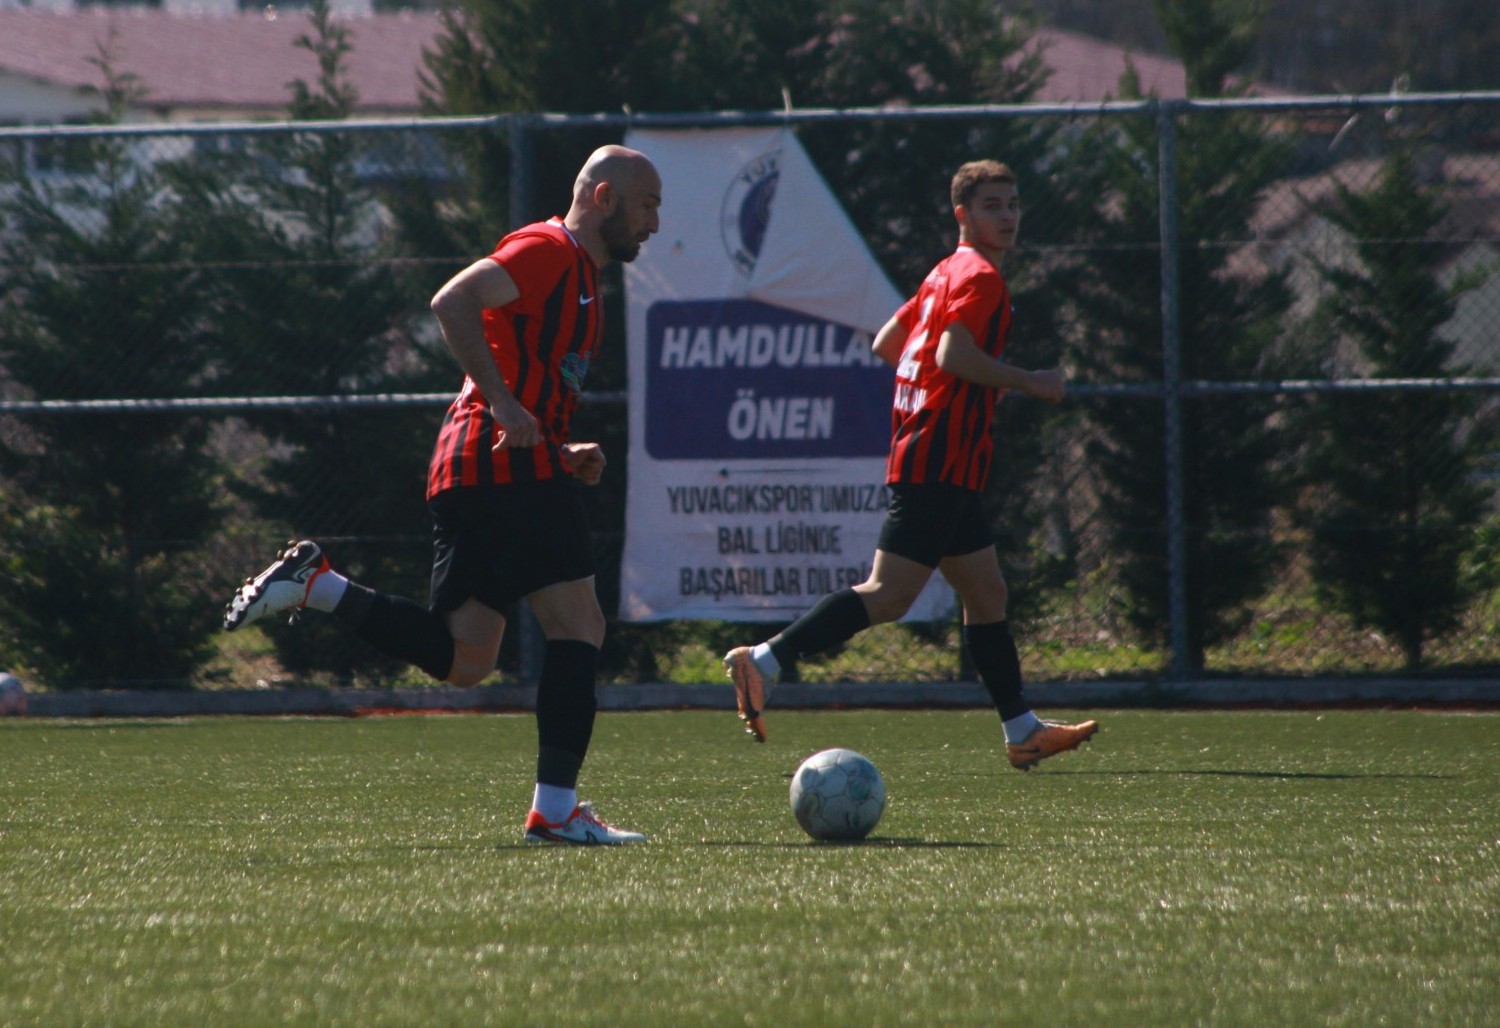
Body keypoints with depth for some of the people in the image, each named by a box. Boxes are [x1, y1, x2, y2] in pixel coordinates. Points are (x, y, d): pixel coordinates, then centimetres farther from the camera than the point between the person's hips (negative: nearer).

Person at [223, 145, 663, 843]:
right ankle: (555, 809, -10)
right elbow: (454, 302, -19)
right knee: (578, 626, -9)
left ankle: (314, 585, -1)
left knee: (463, 660, 2)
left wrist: (564, 455, 16)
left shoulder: (574, 272, 27)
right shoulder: (549, 250, -4)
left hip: (469, 468, 10)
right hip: (510, 469, -10)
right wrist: (503, 402, -23)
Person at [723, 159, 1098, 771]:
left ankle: (1023, 732, 21)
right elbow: (954, 355, -23)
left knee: (986, 593, 15)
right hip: (939, 463, -11)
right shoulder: (980, 276, -10)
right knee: (890, 594, -16)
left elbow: (886, 344, 22)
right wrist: (1029, 383, -13)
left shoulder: (947, 273, 19)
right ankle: (765, 661, -22)